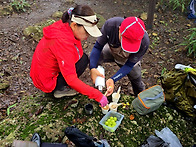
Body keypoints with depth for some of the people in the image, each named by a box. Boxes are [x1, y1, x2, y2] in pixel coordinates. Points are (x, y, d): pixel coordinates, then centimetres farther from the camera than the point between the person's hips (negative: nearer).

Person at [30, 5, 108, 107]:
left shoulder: (64, 26, -9)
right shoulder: (62, 41, -34)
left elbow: (78, 53, 1)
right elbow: (71, 80, -35)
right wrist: (98, 96, -31)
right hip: (46, 82, -8)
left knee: (81, 56, 5)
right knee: (83, 59, -16)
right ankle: (60, 89, -2)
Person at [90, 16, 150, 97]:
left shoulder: (144, 42, -38)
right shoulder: (110, 25, -40)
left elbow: (129, 65, -27)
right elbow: (97, 47, -28)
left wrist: (113, 79, -41)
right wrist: (92, 68, -44)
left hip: (128, 59, 0)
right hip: (111, 51, 1)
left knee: (136, 81, 1)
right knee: (92, 59, -23)